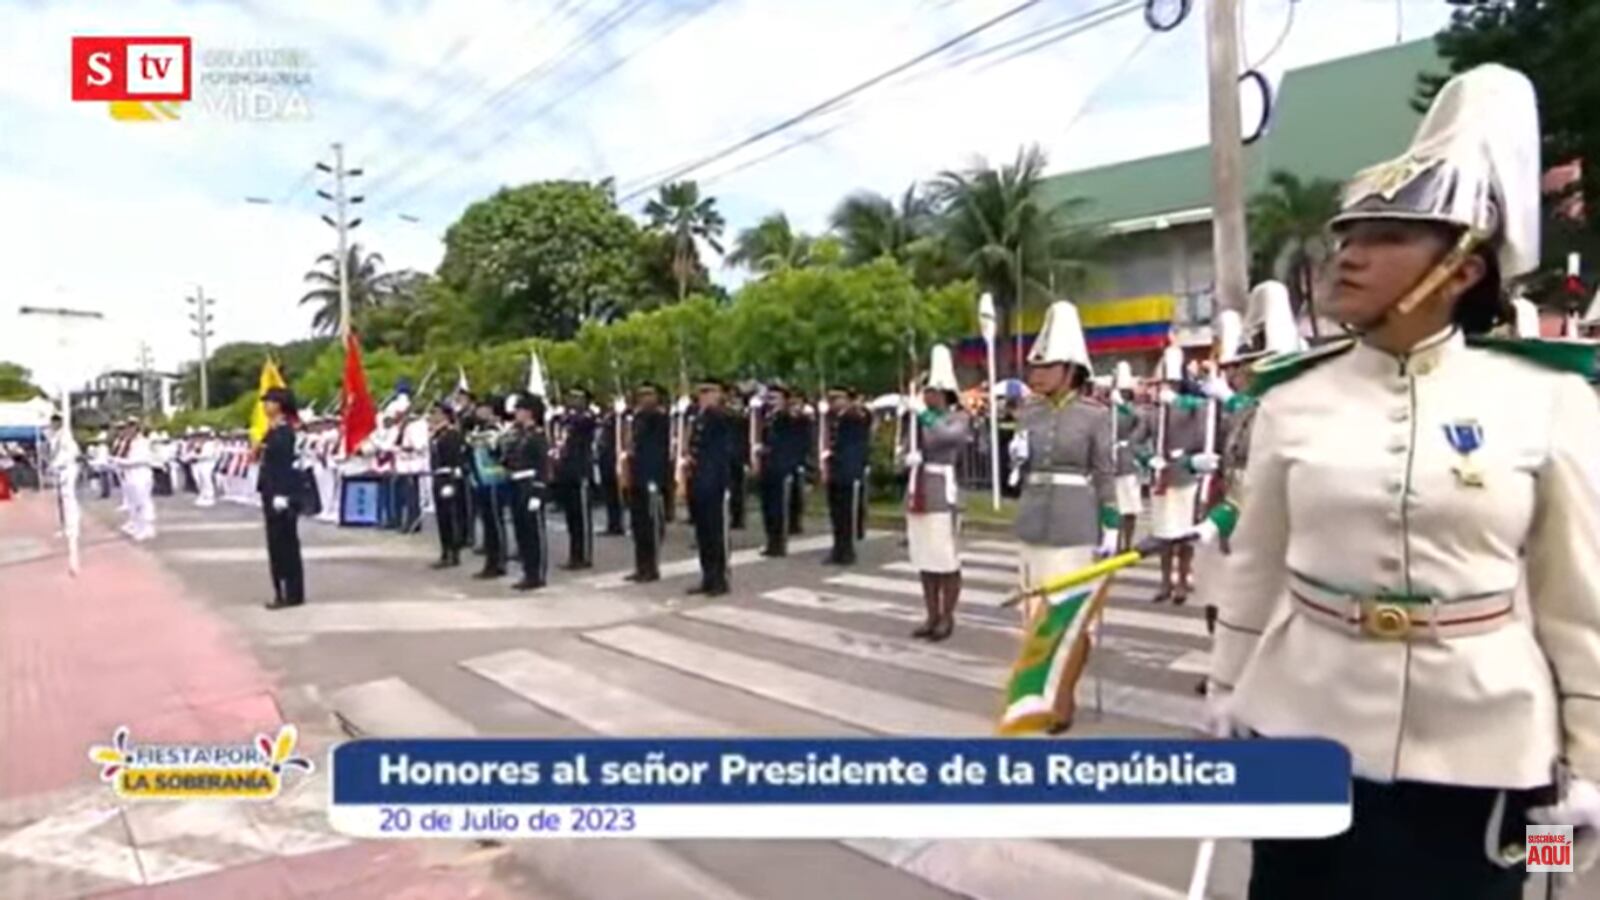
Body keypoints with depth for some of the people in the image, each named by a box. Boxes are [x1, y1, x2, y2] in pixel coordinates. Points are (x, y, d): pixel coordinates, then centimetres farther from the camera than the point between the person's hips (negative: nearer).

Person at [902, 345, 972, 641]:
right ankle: (932, 617, 20)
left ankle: (947, 618, 9)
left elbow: (945, 436, -25)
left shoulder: (959, 418, -4)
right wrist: (910, 458, -6)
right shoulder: (918, 420, 14)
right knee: (925, 560, 11)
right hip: (917, 495, 7)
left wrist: (924, 413, -21)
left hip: (944, 495, -7)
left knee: (947, 561, -2)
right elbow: (905, 454, 16)